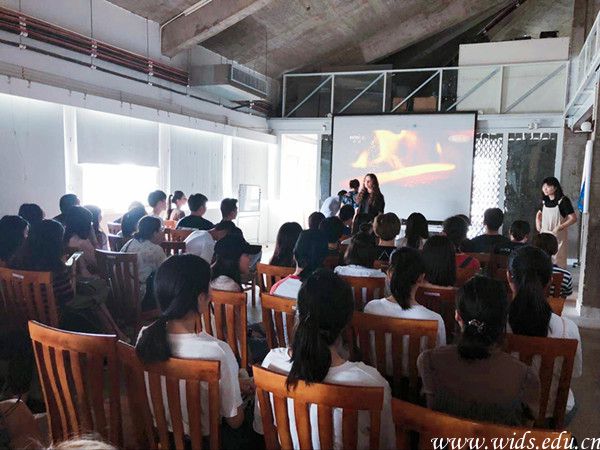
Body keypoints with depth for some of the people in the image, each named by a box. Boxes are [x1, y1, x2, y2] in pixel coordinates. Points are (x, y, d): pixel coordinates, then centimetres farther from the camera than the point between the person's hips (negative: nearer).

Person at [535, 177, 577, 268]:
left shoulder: (563, 200, -11)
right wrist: (538, 224, 8)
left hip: (558, 236, -6)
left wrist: (559, 228, -21)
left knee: (558, 260, -5)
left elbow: (573, 218, -15)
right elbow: (539, 214, 26)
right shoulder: (545, 201, 8)